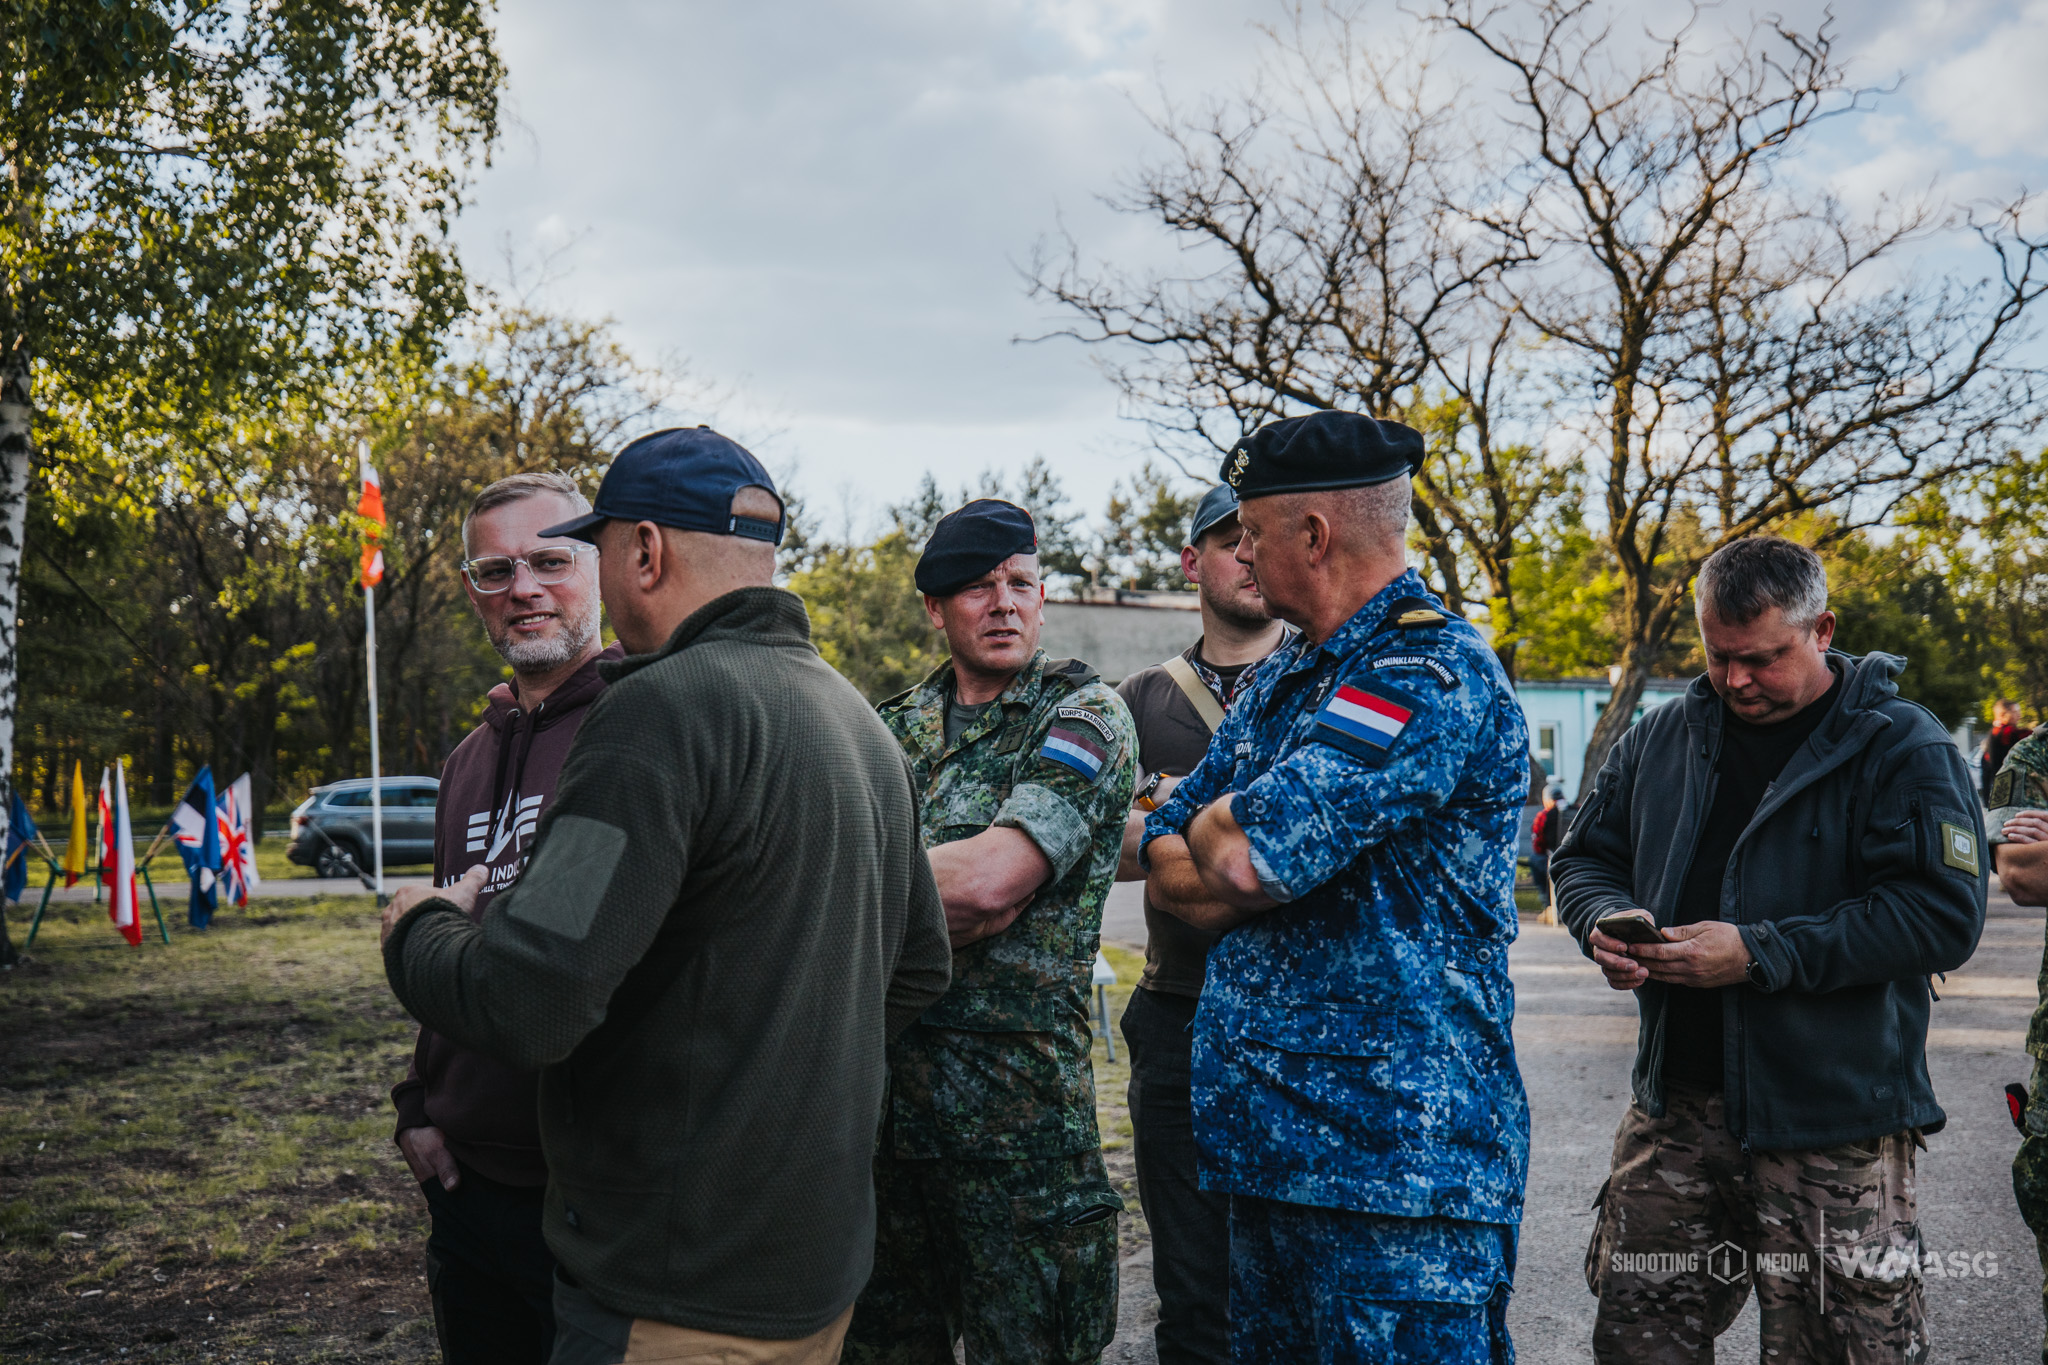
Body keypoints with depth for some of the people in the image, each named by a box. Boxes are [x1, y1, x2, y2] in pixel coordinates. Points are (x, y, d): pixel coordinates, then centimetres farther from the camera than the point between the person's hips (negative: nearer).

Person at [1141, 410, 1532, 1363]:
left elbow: (1244, 858, -24)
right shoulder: (1280, 683, 16)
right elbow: (1163, 868, 13)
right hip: (1268, 1143, 9)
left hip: (1394, 1158, -9)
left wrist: (1218, 828, 0)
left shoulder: (1434, 674, -15)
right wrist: (1238, 844, -8)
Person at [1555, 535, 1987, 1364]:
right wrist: (1606, 920, -5)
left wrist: (1760, 954, -20)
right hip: (1675, 1104, 5)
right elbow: (1584, 856, 19)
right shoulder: (1662, 738, 11)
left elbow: (1944, 915, -15)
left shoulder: (1900, 747, -6)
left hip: (1831, 1124, -5)